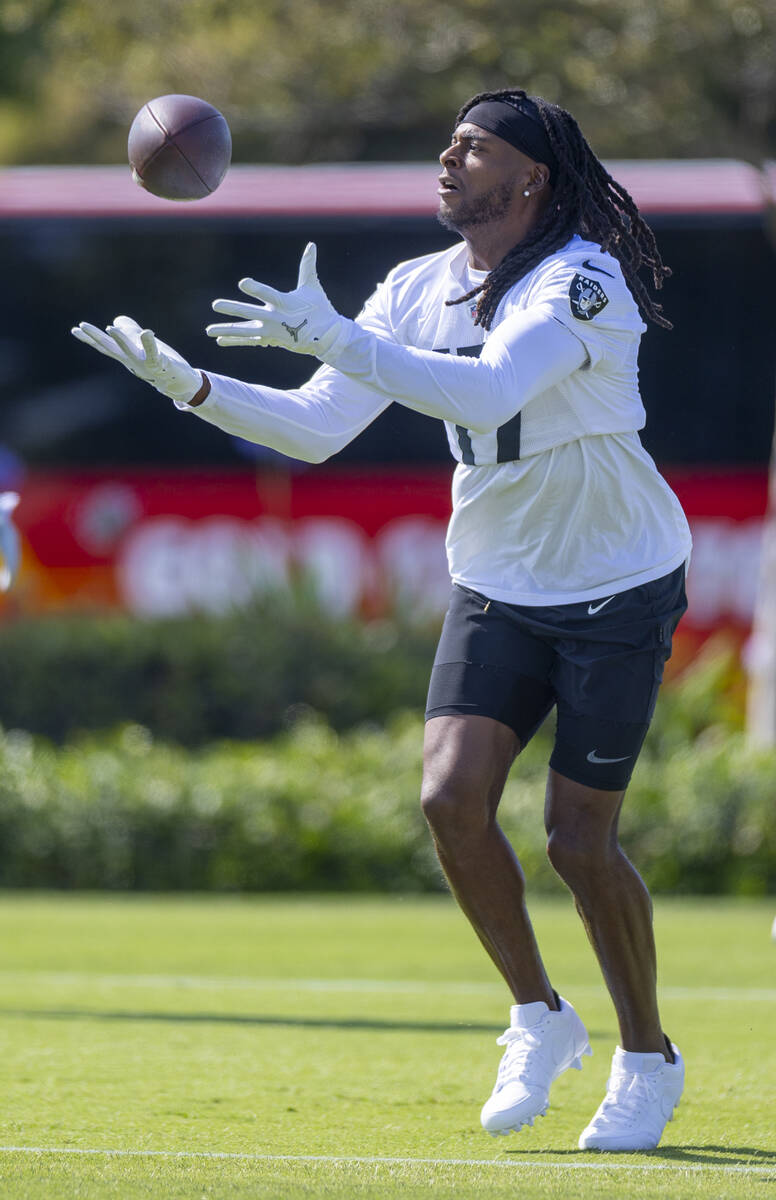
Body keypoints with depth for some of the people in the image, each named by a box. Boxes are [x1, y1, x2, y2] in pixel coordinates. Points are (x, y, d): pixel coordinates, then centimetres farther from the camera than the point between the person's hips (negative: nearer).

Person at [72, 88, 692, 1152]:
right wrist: (189, 384, -13)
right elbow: (315, 428, 0)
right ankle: (539, 1021, 7)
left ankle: (648, 1062, 16)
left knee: (579, 841, -5)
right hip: (497, 588, 6)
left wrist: (335, 338, -42)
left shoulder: (581, 281, -21)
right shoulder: (421, 291, 0)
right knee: (453, 796, -14)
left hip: (619, 591, -6)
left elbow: (487, 392, -39)